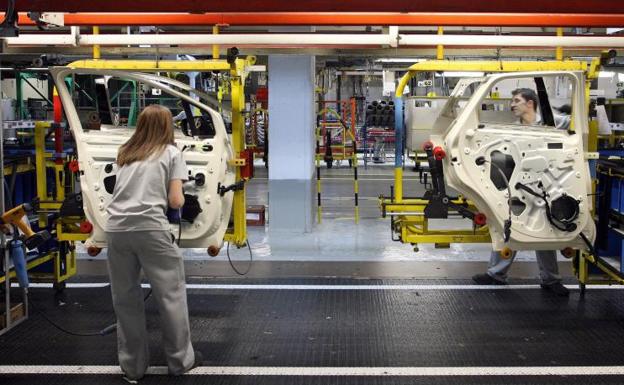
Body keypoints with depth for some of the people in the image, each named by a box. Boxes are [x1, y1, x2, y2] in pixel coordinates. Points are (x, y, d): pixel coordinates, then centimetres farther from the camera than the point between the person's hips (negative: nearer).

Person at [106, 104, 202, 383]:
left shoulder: (125, 153, 22)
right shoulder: (171, 153, 10)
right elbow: (175, 201, 3)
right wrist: (179, 200, 23)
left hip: (117, 227, 5)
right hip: (149, 228, -4)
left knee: (125, 298, 12)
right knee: (171, 293, 9)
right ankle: (181, 360, 18)